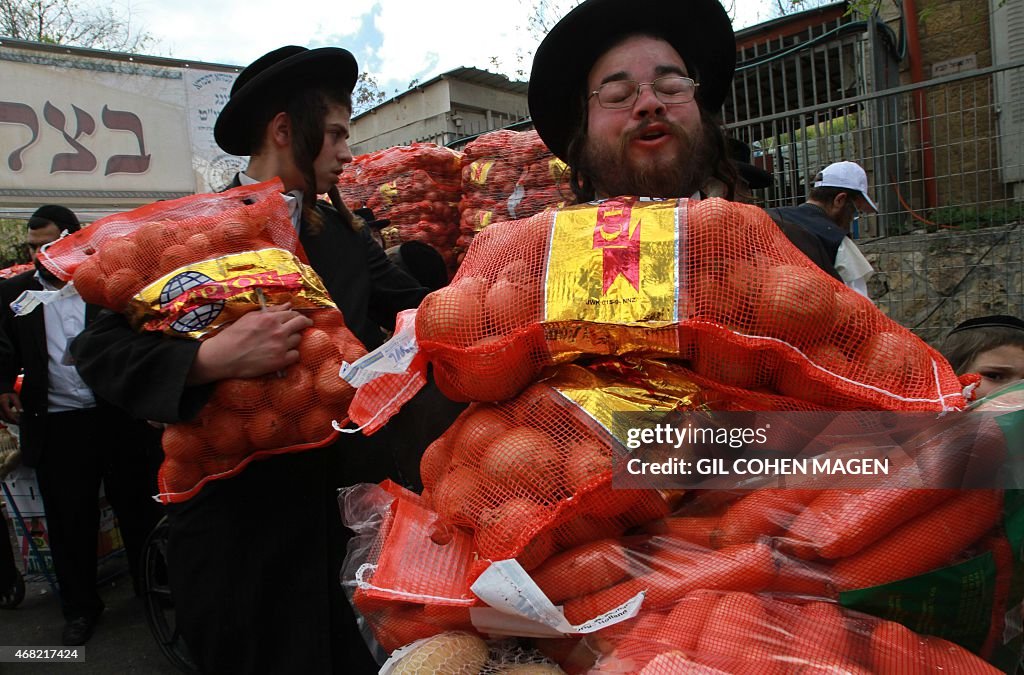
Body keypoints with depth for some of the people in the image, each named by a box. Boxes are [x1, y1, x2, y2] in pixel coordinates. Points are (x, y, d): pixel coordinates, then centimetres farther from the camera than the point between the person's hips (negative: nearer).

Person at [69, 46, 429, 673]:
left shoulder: (345, 230, 8)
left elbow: (416, 308, 2)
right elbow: (99, 350, -11)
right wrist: (210, 358, -28)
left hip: (348, 500, 4)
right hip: (241, 520, -4)